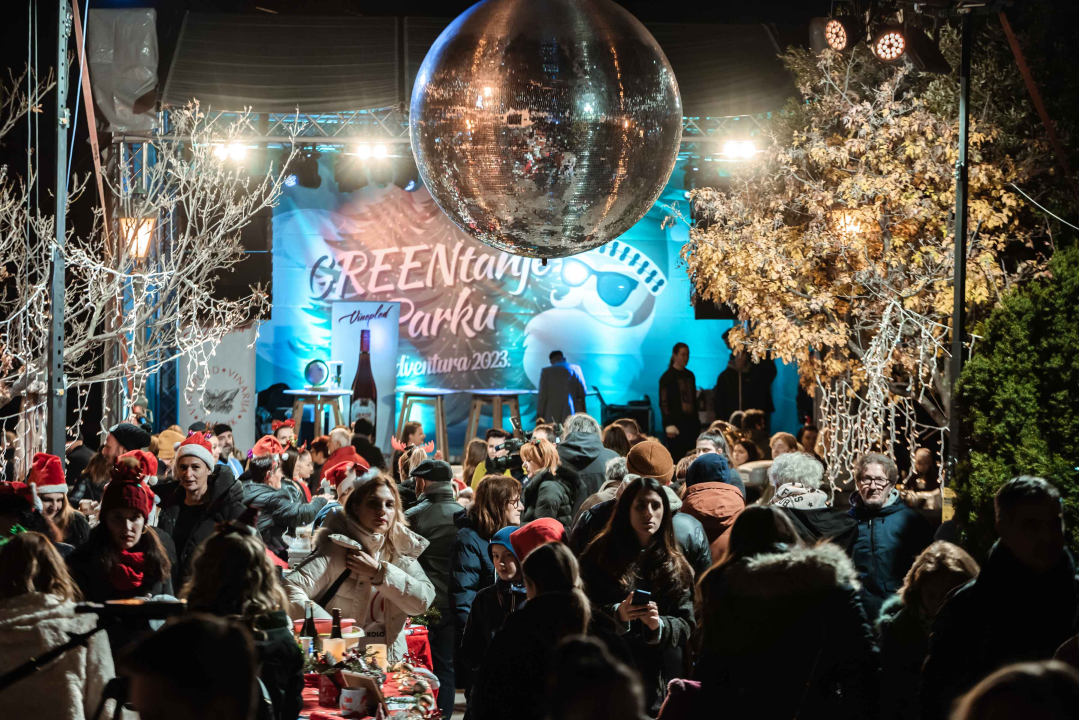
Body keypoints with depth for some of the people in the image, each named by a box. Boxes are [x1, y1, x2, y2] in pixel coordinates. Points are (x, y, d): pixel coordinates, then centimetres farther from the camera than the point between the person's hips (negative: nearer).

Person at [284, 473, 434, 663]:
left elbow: (423, 600, -3)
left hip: (391, 664, 3)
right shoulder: (338, 550, -8)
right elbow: (289, 590, -19)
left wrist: (379, 571, -12)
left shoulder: (401, 549, 7)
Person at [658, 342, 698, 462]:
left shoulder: (690, 375, 16)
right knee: (676, 456, -9)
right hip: (676, 421, -6)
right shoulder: (667, 377, -4)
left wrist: (696, 419, 17)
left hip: (690, 421, 6)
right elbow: (663, 402, -9)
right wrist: (669, 424, -16)